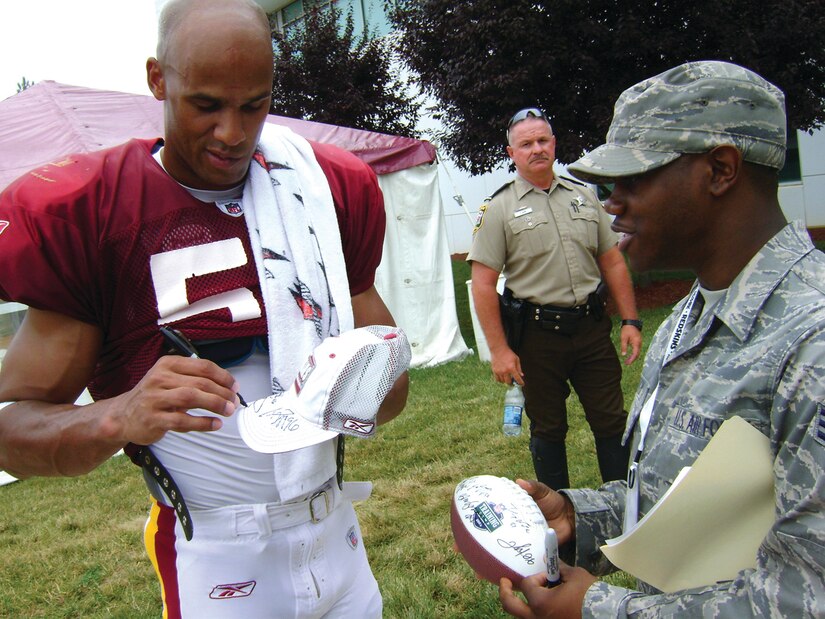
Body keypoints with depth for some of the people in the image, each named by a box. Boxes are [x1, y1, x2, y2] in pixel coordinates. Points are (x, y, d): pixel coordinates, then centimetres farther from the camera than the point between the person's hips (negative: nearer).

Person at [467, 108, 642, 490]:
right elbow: (483, 285, -8)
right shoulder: (499, 208, -4)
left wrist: (630, 320, 5)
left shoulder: (584, 196, 9)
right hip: (537, 333, -3)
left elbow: (612, 262, 13)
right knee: (548, 429, 11)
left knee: (612, 421, 8)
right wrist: (498, 350, -13)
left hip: (591, 327, 3)